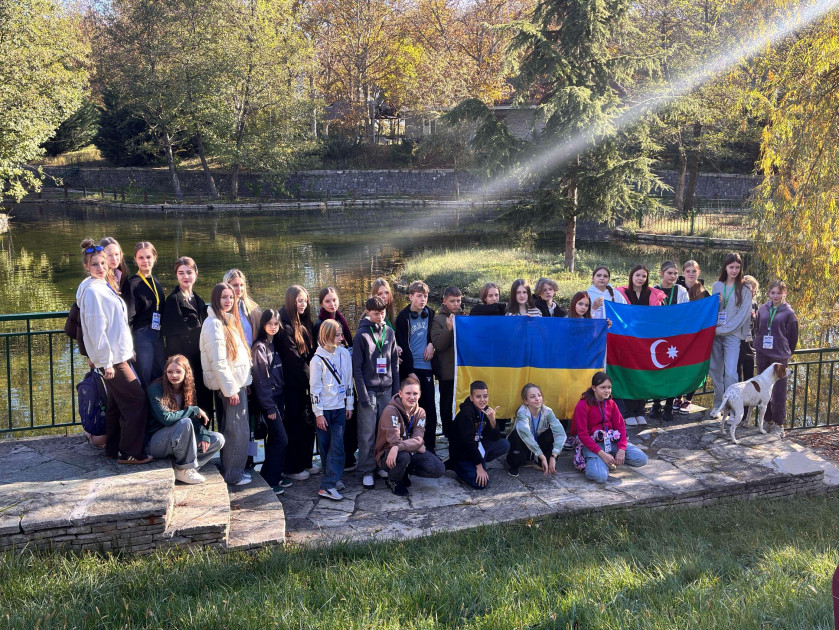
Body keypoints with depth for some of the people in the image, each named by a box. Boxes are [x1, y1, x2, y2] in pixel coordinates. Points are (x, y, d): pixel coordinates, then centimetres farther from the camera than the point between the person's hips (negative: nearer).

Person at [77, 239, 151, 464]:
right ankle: (130, 453, 1)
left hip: (117, 354, 9)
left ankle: (113, 449, 24)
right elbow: (96, 329, -19)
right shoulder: (92, 291, -16)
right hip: (112, 358, -9)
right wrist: (106, 362, -19)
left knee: (116, 403, 15)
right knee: (137, 400, -6)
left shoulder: (104, 286, 13)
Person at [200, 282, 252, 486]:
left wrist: (242, 384, 15)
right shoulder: (214, 323, -15)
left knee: (233, 429, 15)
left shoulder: (229, 320, 15)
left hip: (238, 383, 9)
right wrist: (230, 389, -19)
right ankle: (233, 475, 6)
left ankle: (231, 470, 24)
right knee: (238, 430, -4)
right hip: (229, 385, -9)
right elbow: (218, 361, -19)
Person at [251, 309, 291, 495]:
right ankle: (269, 480, -1)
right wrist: (269, 407, -16)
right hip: (268, 400, -8)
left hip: (278, 398, 8)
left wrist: (281, 402, 11)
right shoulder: (260, 347, -12)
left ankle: (274, 476, 19)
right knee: (281, 439, -9)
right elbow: (260, 380, -15)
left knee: (274, 439, 11)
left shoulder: (274, 345, 12)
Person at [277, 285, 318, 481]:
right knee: (295, 425, -1)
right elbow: (292, 358, -18)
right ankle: (291, 468, 9)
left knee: (309, 423, 12)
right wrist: (310, 378, -14)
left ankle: (305, 462, 23)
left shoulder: (304, 323, 13)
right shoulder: (286, 325, -14)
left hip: (306, 382, 8)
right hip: (294, 384, -8)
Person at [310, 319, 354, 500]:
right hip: (324, 409, -3)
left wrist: (349, 405, 11)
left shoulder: (345, 354, 2)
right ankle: (333, 478, 15)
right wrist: (318, 413, -9)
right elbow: (314, 388, -8)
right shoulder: (318, 359, -10)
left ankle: (329, 484, 1)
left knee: (337, 445, -3)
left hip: (340, 407, 3)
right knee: (325, 445, 4)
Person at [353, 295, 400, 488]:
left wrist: (396, 389, 9)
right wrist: (363, 394, -12)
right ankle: (367, 471, 8)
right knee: (368, 433, -1)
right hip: (369, 390, -4)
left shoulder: (389, 332, 9)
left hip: (386, 389, 4)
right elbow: (357, 367, -7)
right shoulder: (362, 334, -6)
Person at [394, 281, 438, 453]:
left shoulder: (430, 314, 8)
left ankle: (430, 446, 12)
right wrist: (409, 371, -13)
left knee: (430, 408, 5)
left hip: (426, 367, 4)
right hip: (410, 368, -3)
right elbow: (402, 346, -7)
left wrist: (432, 344, 1)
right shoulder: (403, 317, -3)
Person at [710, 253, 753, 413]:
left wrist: (723, 329, -10)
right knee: (716, 371, 8)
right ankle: (718, 405, 18)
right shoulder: (717, 286, 11)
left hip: (733, 335, -4)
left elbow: (742, 315, -6)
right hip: (715, 334, 4)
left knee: (730, 373, -14)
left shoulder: (744, 290, 0)